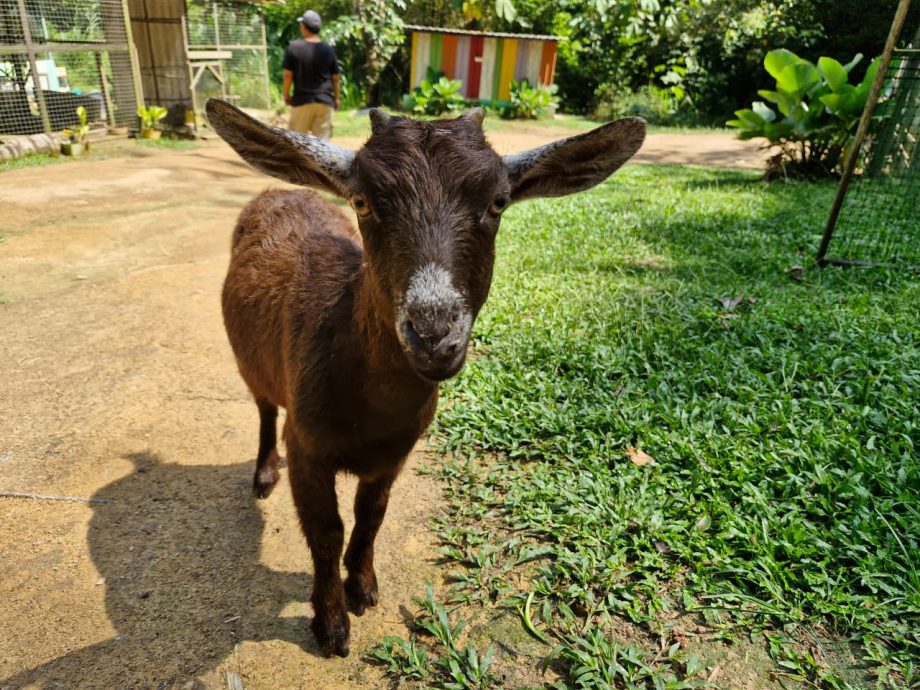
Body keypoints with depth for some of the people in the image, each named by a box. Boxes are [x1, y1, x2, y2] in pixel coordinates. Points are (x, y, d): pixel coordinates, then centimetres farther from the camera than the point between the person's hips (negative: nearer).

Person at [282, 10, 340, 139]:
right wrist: (336, 98, 19)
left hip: (302, 101, -1)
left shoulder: (294, 47, -6)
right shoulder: (329, 49, 0)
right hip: (325, 101, 1)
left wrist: (286, 94, 10)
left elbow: (288, 75, -5)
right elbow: (335, 78, 5)